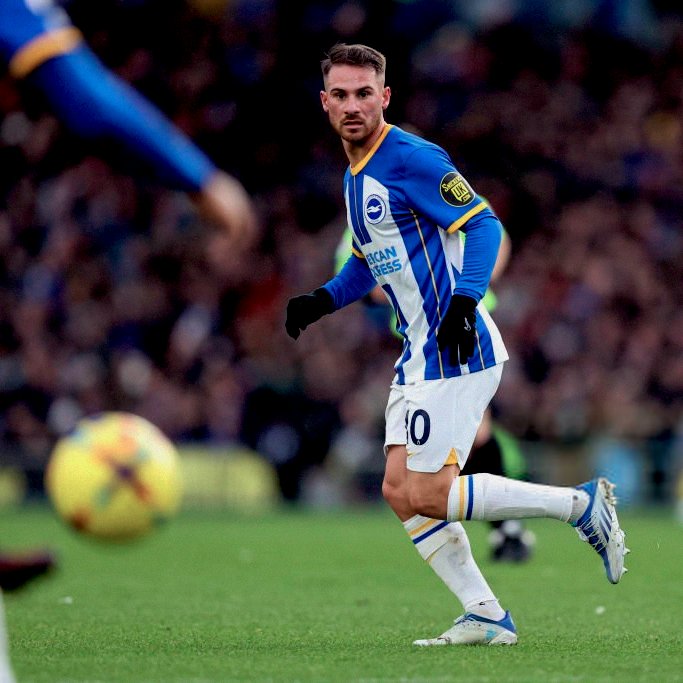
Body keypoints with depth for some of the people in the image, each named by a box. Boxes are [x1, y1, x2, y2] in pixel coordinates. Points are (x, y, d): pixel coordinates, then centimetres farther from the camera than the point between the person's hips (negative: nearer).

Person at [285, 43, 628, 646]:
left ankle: (583, 504, -3)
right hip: (420, 352, 10)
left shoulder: (412, 159, -13)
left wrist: (463, 302, -29)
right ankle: (486, 617, 8)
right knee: (400, 492, 4)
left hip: (457, 349, -10)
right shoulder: (356, 174, 16)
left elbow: (483, 224, -18)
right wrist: (322, 300, 13)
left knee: (428, 497, -12)